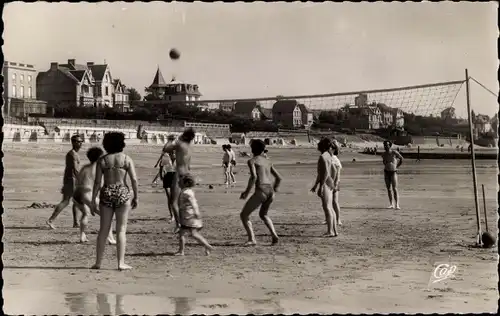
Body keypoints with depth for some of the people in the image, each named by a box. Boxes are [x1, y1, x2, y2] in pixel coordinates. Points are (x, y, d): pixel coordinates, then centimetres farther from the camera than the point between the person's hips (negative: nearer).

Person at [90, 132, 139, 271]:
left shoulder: (102, 160, 3)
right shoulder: (127, 159, -1)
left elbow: (97, 182, -1)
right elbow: (134, 179, -6)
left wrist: (93, 200, 3)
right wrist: (136, 196, 3)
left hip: (106, 194, 2)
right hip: (122, 193, -2)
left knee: (103, 229, 10)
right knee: (121, 229, 2)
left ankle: (98, 262, 13)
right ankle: (121, 262, 0)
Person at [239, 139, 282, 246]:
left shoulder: (251, 161, 2)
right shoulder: (268, 161, 22)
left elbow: (253, 176, -15)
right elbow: (279, 178, 22)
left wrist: (247, 191, -8)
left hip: (261, 191, -7)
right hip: (271, 191, 7)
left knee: (244, 215, 7)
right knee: (263, 214, 31)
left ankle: (252, 239, -8)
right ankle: (274, 236, 13)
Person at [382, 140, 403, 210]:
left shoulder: (394, 152, -11)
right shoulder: (383, 154, 2)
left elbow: (401, 158, 5)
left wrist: (397, 167, 6)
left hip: (393, 172, -4)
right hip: (386, 172, 4)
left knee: (395, 189, -11)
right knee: (389, 189, 5)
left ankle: (397, 205, -13)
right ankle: (391, 204, 10)